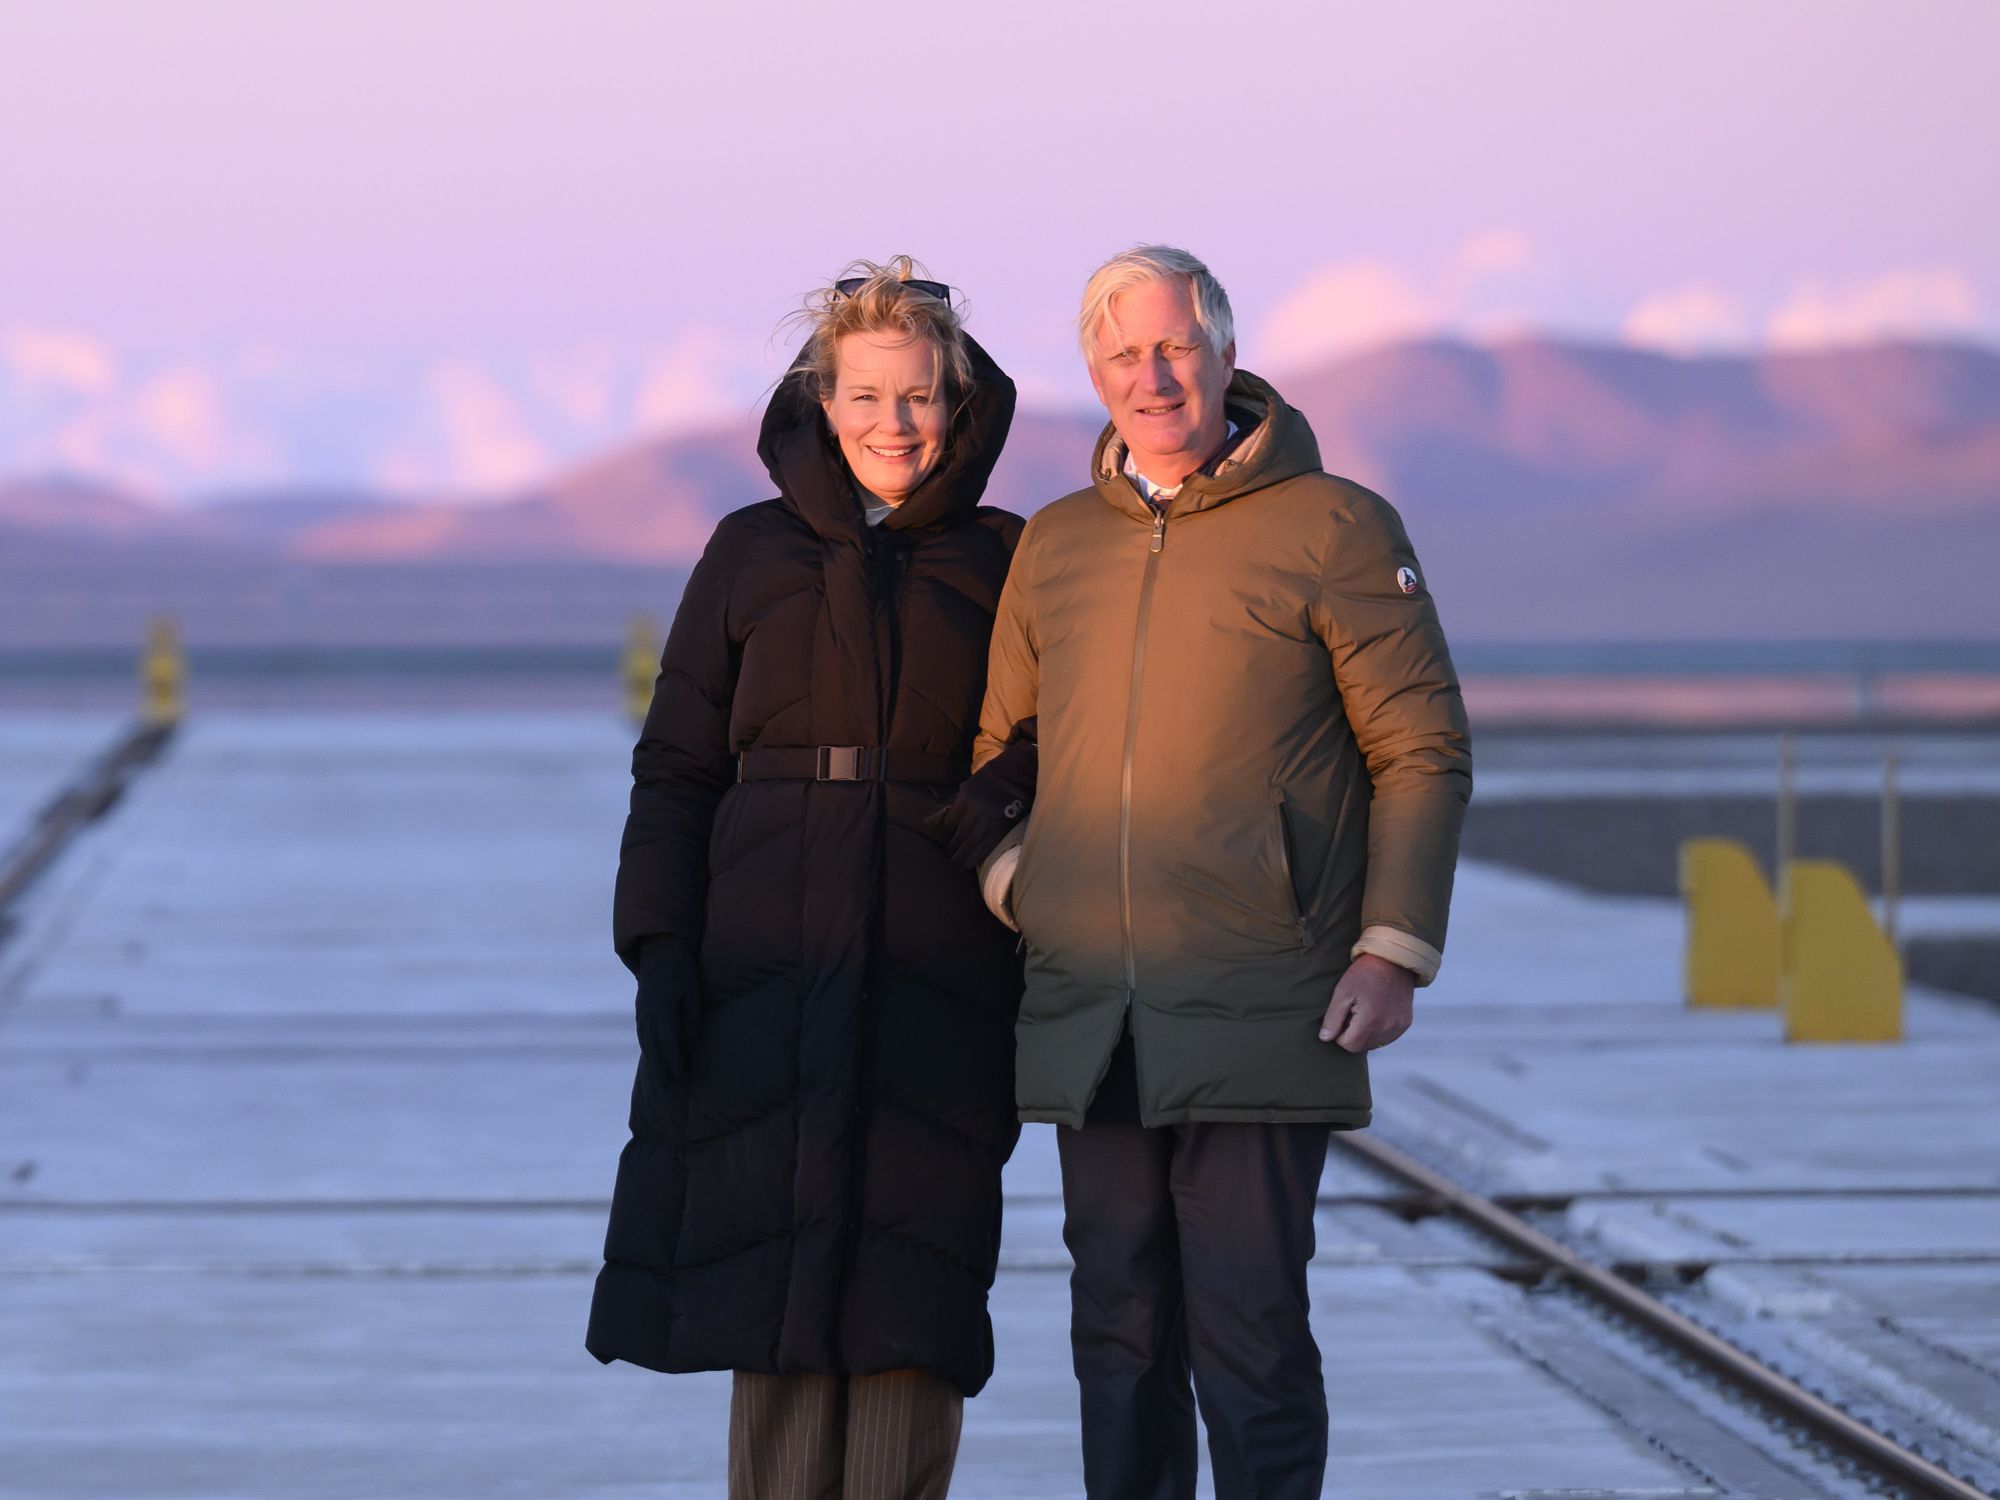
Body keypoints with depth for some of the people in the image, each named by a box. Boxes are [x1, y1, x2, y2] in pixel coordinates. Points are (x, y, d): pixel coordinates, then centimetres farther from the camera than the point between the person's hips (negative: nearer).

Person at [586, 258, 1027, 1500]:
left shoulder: (1004, 565, 7)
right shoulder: (753, 557, 8)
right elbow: (676, 768, 8)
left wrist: (1053, 975, 3)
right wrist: (660, 951, -3)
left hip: (941, 988, -1)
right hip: (769, 978, 1)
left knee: (908, 1302, -5)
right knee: (777, 1295, 0)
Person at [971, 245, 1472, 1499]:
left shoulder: (1334, 529, -1)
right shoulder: (1055, 546, 13)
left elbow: (1425, 752, -1)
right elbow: (992, 744, 24)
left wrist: (1393, 949, -10)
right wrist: (1005, 877, 6)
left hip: (1258, 1023, -5)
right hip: (1086, 1021, 5)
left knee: (1250, 1338, -5)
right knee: (1120, 1337, 10)